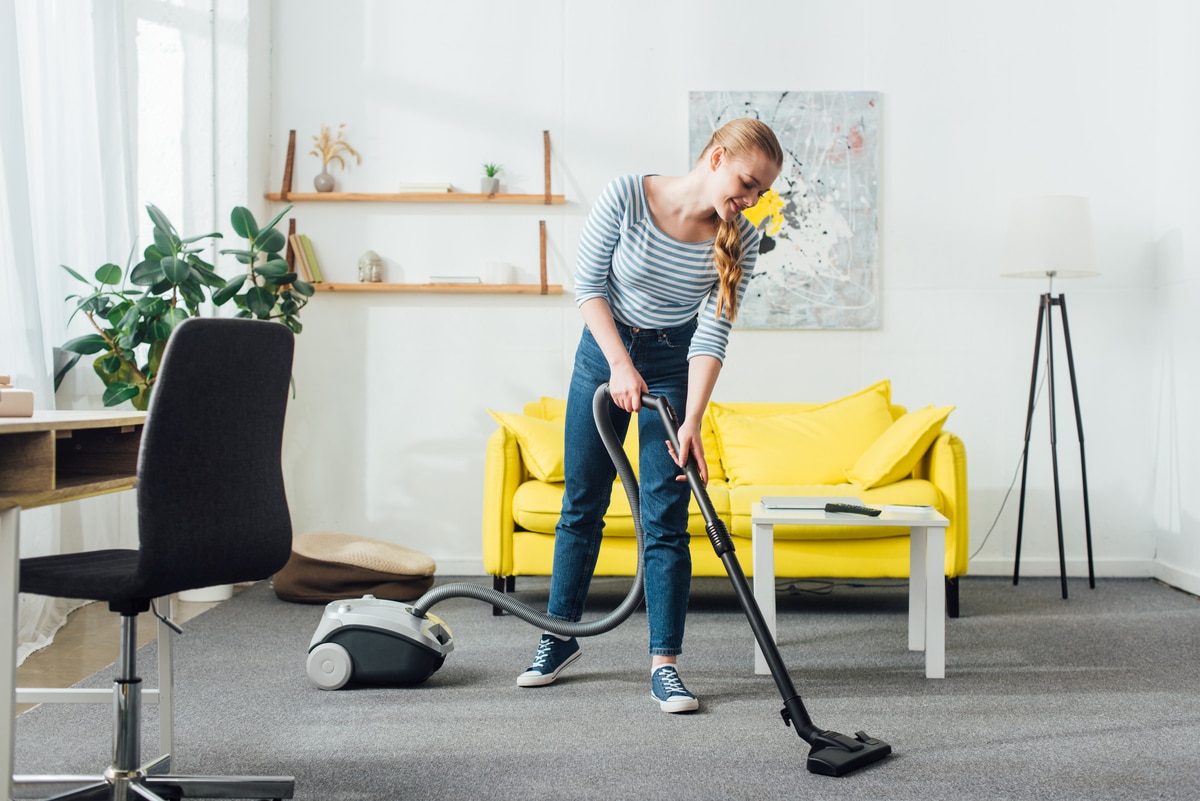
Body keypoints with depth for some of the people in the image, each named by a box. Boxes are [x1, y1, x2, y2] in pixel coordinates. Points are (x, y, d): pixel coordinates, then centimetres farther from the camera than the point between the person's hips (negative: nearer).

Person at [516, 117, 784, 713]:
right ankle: (560, 636, 26)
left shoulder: (738, 242, -16)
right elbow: (588, 284, -14)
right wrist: (620, 362, -21)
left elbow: (713, 334, -18)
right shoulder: (626, 196, -21)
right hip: (604, 352, 0)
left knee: (665, 518, -6)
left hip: (673, 366, 0)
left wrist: (692, 422, -26)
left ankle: (664, 663, 1)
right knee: (582, 502, 10)